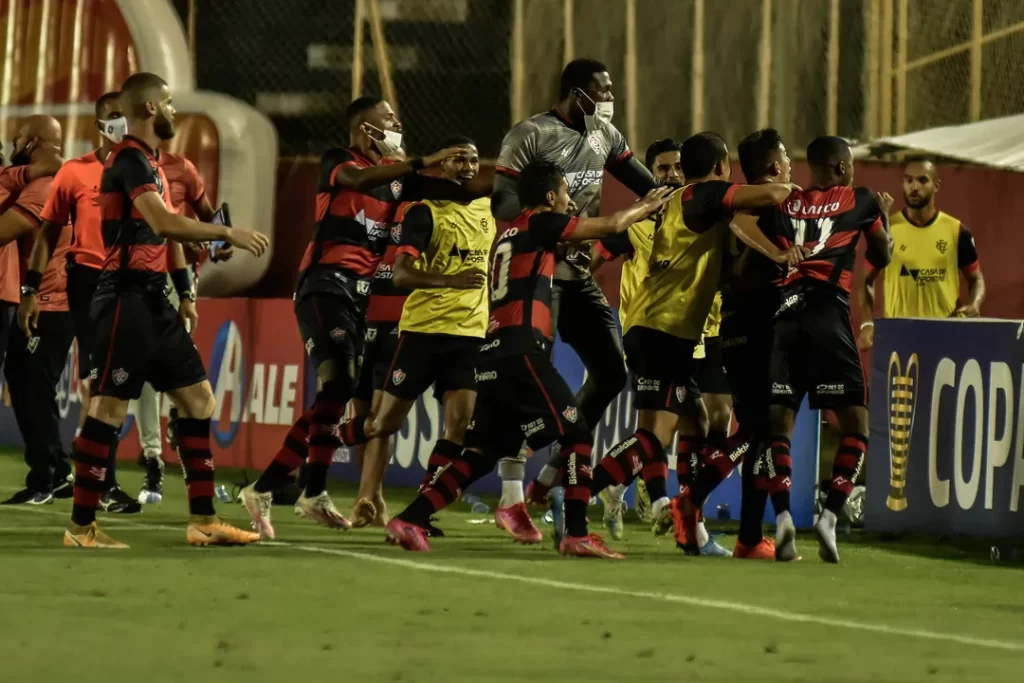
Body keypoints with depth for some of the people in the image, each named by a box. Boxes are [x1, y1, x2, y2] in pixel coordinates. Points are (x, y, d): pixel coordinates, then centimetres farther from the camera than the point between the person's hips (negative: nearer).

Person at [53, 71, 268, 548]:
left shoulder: (149, 161, 18)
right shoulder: (129, 159, -13)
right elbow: (163, 223, -26)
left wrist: (184, 292, 19)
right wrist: (229, 234, -23)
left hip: (152, 299, 10)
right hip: (126, 297, -10)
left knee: (197, 396, 9)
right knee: (110, 406, -9)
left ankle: (203, 520, 11)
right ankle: (80, 527, -4)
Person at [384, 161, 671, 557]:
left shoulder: (510, 235, 23)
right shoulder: (540, 224, 0)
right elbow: (611, 226, 1)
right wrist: (647, 208, 20)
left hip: (495, 355, 8)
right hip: (522, 351, -8)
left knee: (482, 452, 10)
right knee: (576, 435, -4)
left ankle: (410, 521, 2)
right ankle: (577, 535, -10)